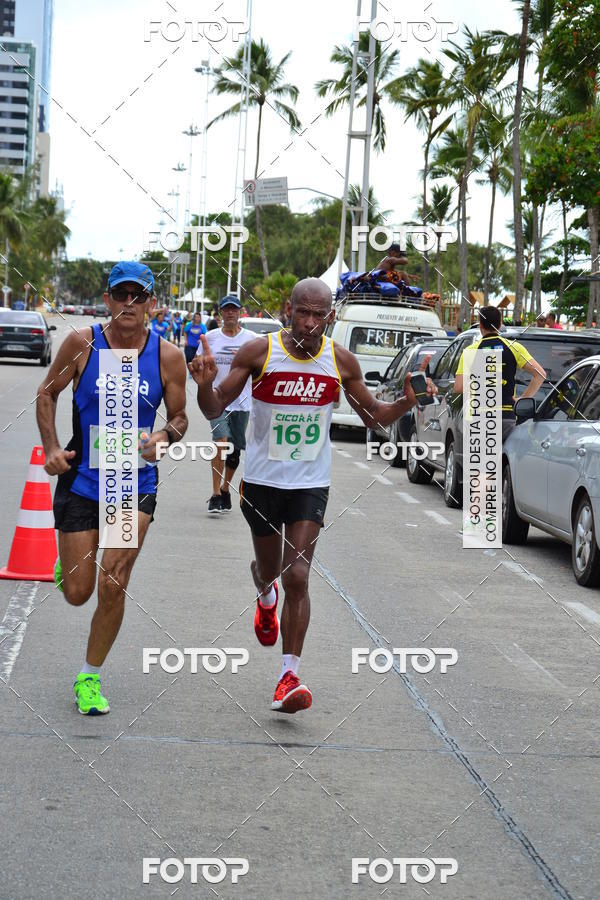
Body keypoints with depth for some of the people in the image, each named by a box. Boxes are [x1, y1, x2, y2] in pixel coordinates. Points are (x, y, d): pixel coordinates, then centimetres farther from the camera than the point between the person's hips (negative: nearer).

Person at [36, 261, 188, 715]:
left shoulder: (168, 357, -5)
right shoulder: (82, 343, -7)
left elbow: (179, 417, 6)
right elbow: (47, 393, 5)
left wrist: (164, 435, -16)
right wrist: (52, 447, -7)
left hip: (135, 483, 0)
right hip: (82, 479, 0)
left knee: (113, 586, -9)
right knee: (77, 593, 3)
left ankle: (90, 678, 11)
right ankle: (68, 564, 42)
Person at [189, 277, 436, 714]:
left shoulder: (342, 361, -5)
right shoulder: (259, 352, -11)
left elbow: (374, 415, 9)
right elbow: (215, 409, -6)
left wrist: (408, 402, -11)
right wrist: (205, 383, -28)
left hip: (311, 483, 0)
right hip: (262, 479, 0)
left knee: (297, 576, -11)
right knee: (269, 568, 18)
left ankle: (289, 679, -9)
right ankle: (266, 597, 57)